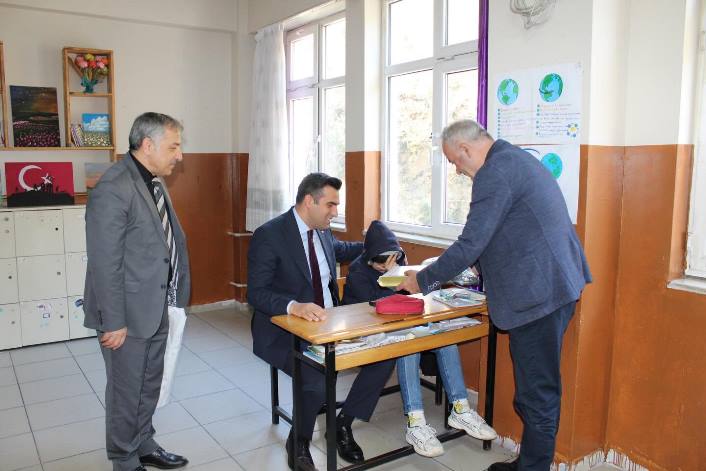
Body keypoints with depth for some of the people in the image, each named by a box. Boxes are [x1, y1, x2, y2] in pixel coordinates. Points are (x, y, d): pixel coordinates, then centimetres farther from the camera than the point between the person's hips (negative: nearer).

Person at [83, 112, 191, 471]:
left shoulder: (155, 183, 8)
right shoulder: (113, 189, -21)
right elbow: (104, 264, -22)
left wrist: (176, 297, 12)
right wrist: (114, 322, -19)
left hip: (157, 308, 8)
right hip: (128, 313, -8)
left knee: (150, 384, 22)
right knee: (127, 390, 10)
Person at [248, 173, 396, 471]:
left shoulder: (322, 230, 7)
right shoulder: (268, 235, -14)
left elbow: (338, 250, 32)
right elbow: (256, 293, -19)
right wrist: (294, 307, -35)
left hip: (327, 323, 7)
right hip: (285, 331, -7)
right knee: (319, 381, -31)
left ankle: (343, 424, 12)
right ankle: (299, 442, 2)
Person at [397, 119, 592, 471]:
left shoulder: (496, 172, -15)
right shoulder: (516, 159, 18)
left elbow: (471, 244, -18)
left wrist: (423, 280, -6)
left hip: (537, 294, -11)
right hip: (555, 285, 11)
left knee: (536, 393, 1)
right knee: (539, 387, 19)